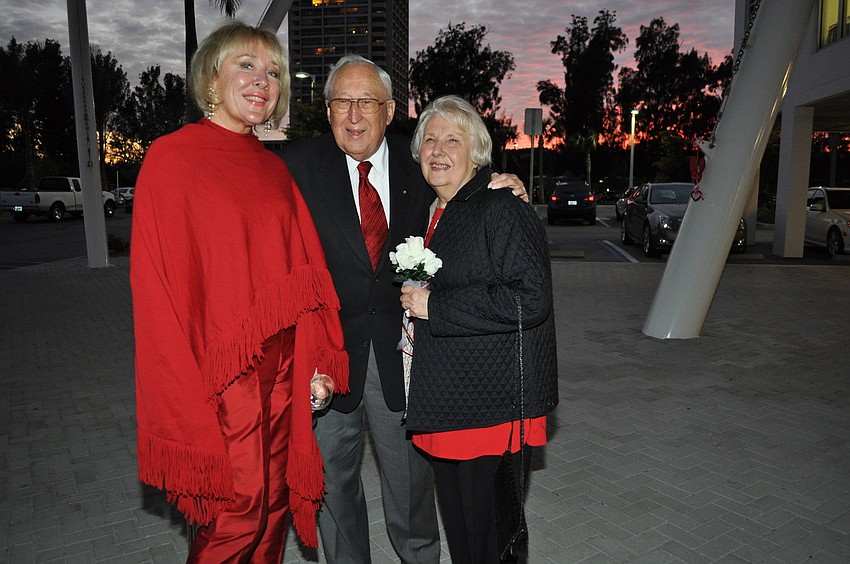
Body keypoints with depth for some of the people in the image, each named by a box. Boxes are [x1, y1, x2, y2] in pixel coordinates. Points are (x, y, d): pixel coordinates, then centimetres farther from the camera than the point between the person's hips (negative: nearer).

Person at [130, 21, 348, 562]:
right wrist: (188, 401, -14)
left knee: (274, 508, 17)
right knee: (236, 520, 6)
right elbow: (160, 291, -11)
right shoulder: (173, 158, -8)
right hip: (221, 375, -5)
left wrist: (320, 362, 2)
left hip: (283, 371, 6)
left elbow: (305, 268, 9)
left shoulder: (275, 168, 10)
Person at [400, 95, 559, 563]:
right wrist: (415, 318, 8)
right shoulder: (433, 215, 12)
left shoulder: (502, 211, -14)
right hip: (446, 404, 8)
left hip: (495, 408, -8)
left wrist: (434, 307, -21)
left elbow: (530, 299, -24)